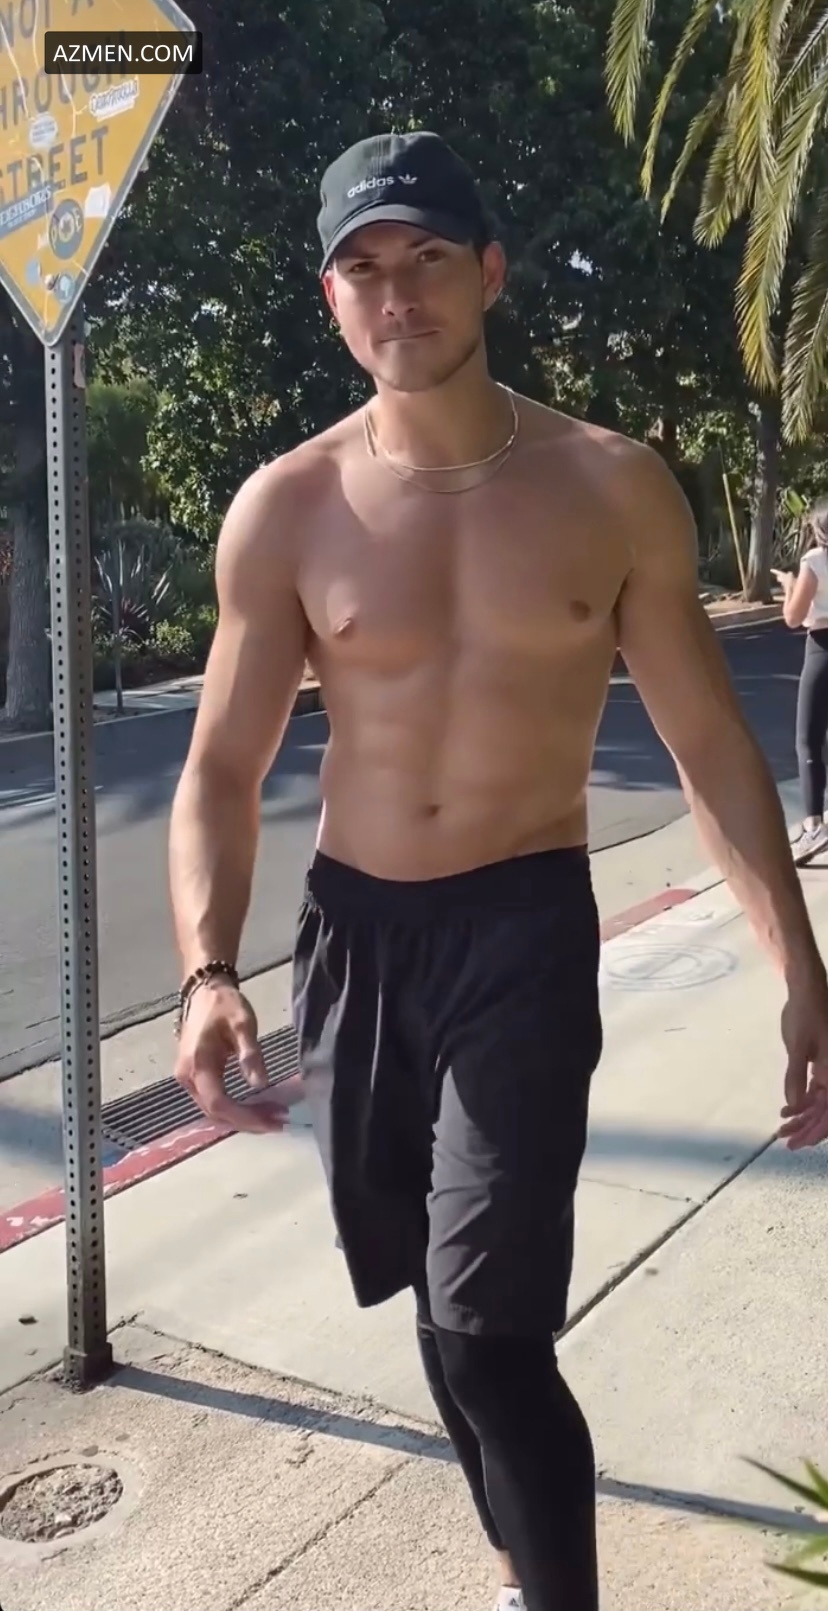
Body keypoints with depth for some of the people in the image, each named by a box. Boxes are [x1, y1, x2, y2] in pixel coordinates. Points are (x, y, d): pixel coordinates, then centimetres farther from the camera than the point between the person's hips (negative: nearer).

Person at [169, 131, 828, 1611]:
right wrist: (207, 972, -18)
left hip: (526, 931, -2)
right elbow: (222, 770, -2)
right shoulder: (285, 512, -4)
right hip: (348, 931, 3)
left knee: (483, 1324, -13)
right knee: (437, 1302, 16)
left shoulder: (614, 491, -5)